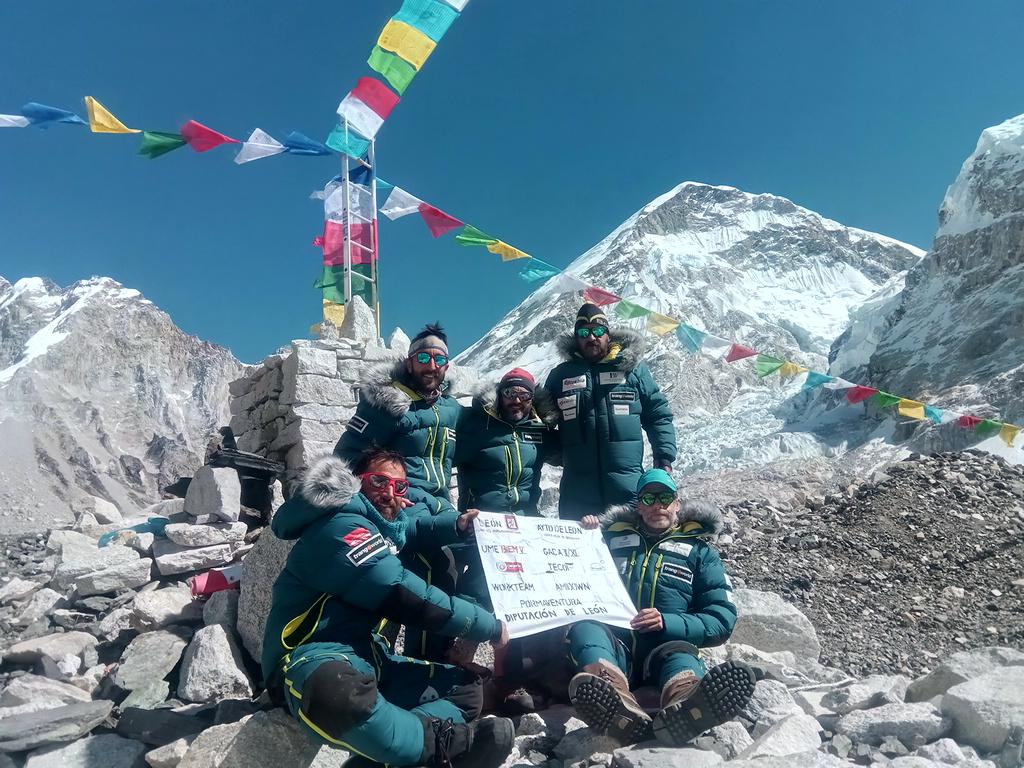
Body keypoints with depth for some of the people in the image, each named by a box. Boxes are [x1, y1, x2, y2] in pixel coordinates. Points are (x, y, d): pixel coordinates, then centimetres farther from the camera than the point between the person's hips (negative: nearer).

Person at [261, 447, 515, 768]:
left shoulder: (375, 523, 13)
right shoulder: (341, 526, -17)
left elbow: (409, 531, 36)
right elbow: (406, 599, -22)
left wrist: (457, 523, 13)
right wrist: (490, 625, -12)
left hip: (363, 657, 11)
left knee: (467, 688, 8)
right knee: (337, 693, -47)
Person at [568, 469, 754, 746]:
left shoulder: (699, 551, 18)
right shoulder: (613, 537, 24)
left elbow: (722, 620, 6)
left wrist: (667, 623, -11)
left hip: (667, 645, -1)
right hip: (614, 643, 1)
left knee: (681, 655, -35)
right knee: (584, 628, -32)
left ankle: (683, 711, -70)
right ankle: (621, 710, -62)